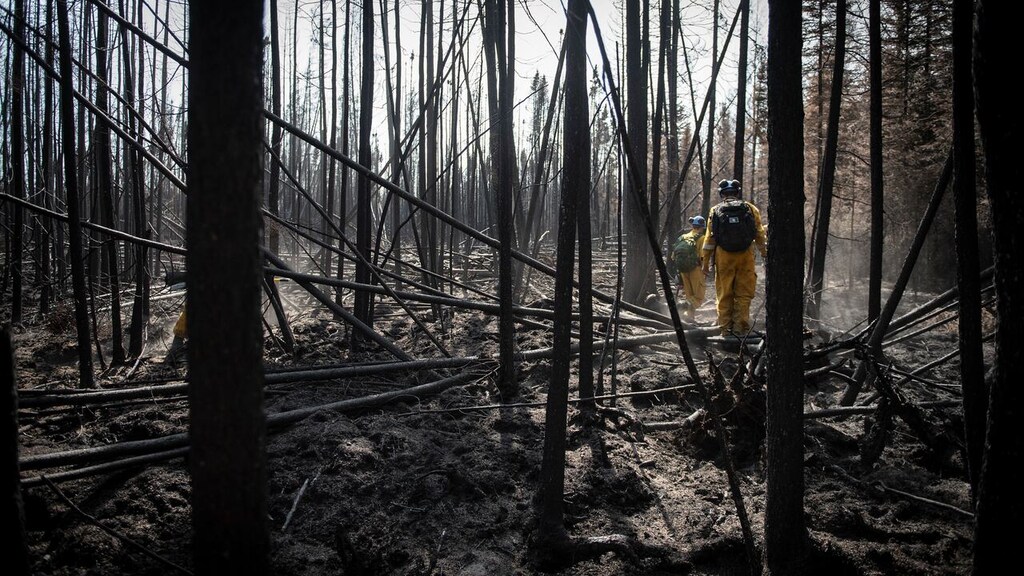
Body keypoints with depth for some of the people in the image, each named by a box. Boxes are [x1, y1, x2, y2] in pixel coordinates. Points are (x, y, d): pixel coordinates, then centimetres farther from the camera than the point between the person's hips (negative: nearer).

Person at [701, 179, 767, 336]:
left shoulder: (715, 211, 5)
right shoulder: (750, 209, 5)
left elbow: (709, 239, 3)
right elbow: (760, 235, 8)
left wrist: (706, 262, 6)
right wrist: (764, 252, 21)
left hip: (723, 257, 0)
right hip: (746, 256, 0)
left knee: (724, 295, 6)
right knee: (743, 294, 5)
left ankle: (725, 329, 5)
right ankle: (741, 327, 0)